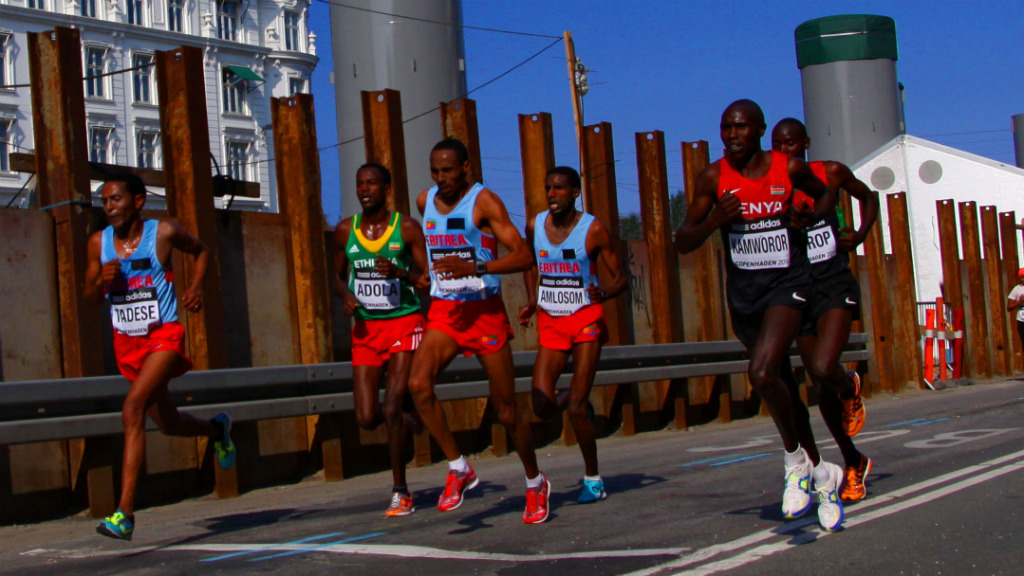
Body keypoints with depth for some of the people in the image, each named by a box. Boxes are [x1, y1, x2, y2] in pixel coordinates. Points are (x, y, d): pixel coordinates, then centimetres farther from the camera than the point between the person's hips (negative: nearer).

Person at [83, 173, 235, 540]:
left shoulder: (164, 233, -8)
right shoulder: (99, 243, 2)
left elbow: (200, 250, 11)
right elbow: (89, 296, 9)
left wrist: (195, 287, -5)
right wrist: (101, 281, -13)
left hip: (164, 336, -5)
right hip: (126, 342, 6)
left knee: (132, 410, -25)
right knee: (168, 423, 17)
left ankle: (125, 513, -25)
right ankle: (217, 429, 53)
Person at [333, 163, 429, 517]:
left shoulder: (407, 228, -5)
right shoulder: (345, 231, 5)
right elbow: (338, 275, 18)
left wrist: (400, 273, -23)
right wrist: (346, 295, -4)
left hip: (405, 324, -4)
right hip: (366, 328, 4)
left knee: (391, 409, -11)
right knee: (366, 418, -3)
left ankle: (401, 492, 4)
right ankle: (407, 419, 33)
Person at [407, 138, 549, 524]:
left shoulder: (484, 202, -11)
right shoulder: (425, 202, 6)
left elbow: (524, 256, -21)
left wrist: (474, 268, -32)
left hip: (485, 311, -4)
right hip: (443, 312, 4)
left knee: (506, 409, 3)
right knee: (418, 383, -23)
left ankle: (535, 484, 26)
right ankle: (458, 468, -7)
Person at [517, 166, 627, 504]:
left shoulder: (593, 230, -11)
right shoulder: (535, 226, 1)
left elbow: (619, 278, -7)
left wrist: (604, 293, -29)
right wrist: (532, 302, 5)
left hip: (586, 321, -4)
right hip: (550, 324, 4)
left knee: (576, 409, -8)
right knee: (543, 408, -9)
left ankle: (593, 479, 11)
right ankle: (575, 399, 28)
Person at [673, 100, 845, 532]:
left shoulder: (789, 168, -6)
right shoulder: (713, 178, -4)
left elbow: (827, 194, 16)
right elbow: (683, 243, -3)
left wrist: (811, 216, -6)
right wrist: (713, 221, -22)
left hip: (787, 282, -3)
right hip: (742, 288, 4)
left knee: (762, 374, -25)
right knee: (776, 383, 12)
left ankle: (795, 458, -1)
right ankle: (821, 473, 30)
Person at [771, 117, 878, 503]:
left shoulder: (830, 174, 0)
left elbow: (868, 197, 17)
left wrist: (860, 235, 2)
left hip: (835, 286, -2)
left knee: (823, 370, -24)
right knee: (822, 386, 7)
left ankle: (851, 387, 14)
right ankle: (854, 463, 26)